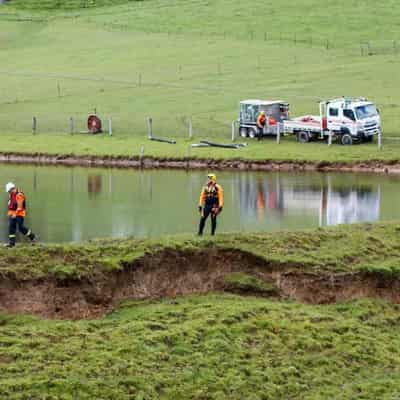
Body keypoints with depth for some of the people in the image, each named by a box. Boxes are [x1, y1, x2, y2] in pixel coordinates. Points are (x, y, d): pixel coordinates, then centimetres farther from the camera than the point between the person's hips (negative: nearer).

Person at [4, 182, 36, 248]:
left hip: (19, 214, -8)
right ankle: (11, 242, 1)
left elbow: (19, 206, -20)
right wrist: (10, 213, 10)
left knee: (21, 227, -5)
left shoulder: (19, 195, -18)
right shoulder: (11, 195, 11)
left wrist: (15, 214, -20)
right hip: (12, 214, 8)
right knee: (11, 227, 0)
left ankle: (32, 236, 17)